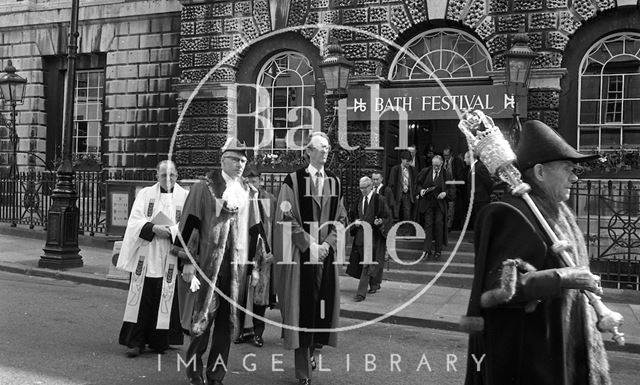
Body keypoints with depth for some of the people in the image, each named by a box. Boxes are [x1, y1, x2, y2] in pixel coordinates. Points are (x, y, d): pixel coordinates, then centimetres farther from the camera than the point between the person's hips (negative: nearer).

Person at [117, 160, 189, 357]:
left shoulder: (185, 196, 7)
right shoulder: (145, 194, 9)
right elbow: (134, 221, -1)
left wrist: (170, 231, -17)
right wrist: (153, 228, -18)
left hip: (170, 258, 0)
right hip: (145, 255, 0)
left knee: (165, 300, 4)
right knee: (142, 298, -1)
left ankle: (160, 341, 17)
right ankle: (136, 342, 5)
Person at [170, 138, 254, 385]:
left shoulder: (246, 192, 11)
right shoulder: (204, 188, -3)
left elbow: (252, 230, 15)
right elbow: (190, 224, -5)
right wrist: (188, 261, -10)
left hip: (236, 264, 4)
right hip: (208, 261, -4)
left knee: (227, 321, 7)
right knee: (204, 315, 2)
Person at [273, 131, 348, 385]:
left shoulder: (334, 182, 10)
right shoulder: (293, 180, -3)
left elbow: (341, 218, 10)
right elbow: (286, 218, -8)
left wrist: (328, 243, -5)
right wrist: (309, 244, -13)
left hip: (327, 252, 4)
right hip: (300, 253, -4)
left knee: (323, 305, 6)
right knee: (303, 307, -1)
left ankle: (312, 349, 31)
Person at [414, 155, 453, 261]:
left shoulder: (446, 175, 1)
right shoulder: (425, 172, 4)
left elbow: (451, 189, 6)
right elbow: (417, 183, 13)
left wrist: (445, 193, -14)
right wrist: (420, 190, -7)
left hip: (440, 203, -1)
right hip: (427, 202, 1)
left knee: (439, 223, -5)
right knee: (428, 224, -4)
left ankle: (438, 251, 6)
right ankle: (427, 250, -3)